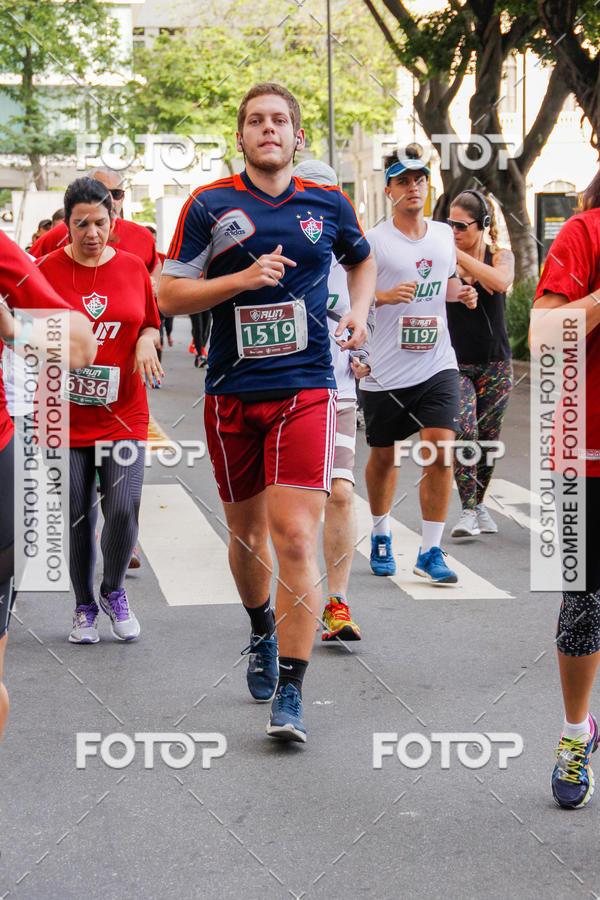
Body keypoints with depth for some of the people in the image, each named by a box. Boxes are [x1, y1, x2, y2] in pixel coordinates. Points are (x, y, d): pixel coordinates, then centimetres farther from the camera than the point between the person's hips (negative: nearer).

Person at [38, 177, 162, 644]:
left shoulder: (133, 267, 4)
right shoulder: (48, 268, -1)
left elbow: (151, 324, 16)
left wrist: (145, 343, -5)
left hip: (123, 414, 1)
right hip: (65, 414, -1)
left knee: (123, 510, -9)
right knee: (77, 519, 3)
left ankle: (114, 589, 20)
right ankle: (85, 606, 25)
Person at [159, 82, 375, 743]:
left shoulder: (329, 205, 6)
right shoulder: (209, 205, 1)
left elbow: (361, 260, 27)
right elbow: (169, 295, -1)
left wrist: (359, 312, 10)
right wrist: (244, 278, -14)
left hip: (305, 390, -1)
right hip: (231, 392, 1)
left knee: (295, 537, -14)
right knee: (245, 531, 15)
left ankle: (289, 695, -9)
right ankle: (262, 633, 44)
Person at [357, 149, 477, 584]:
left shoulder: (444, 235, 8)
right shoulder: (373, 241, -6)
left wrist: (463, 293, 3)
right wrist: (386, 295, -21)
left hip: (437, 366, 2)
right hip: (385, 370, -2)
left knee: (440, 454, -11)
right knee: (383, 456, 12)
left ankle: (431, 552, -3)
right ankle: (382, 535, 36)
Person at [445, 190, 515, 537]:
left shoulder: (501, 256, 0)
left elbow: (501, 281, -24)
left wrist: (457, 253, -29)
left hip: (495, 364, 1)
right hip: (456, 363, -1)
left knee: (487, 437, 7)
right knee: (464, 430, -18)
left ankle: (479, 504, 26)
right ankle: (467, 511, -14)